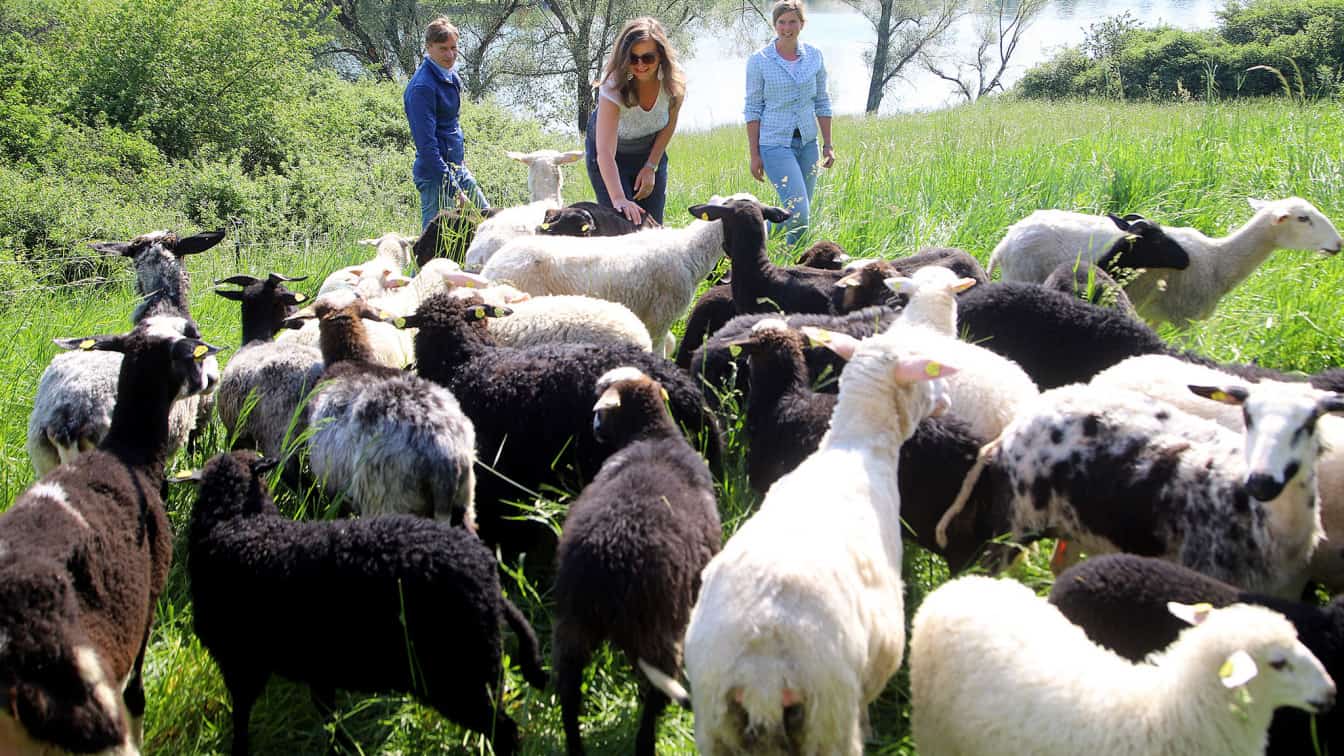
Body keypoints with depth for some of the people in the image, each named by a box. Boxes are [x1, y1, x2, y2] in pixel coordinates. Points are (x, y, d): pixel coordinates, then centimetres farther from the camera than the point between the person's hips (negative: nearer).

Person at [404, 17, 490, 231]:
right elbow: (426, 143, -23)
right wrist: (452, 189, -25)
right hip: (435, 171, -10)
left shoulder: (451, 75, 9)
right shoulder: (422, 86, -20)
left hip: (457, 167, 10)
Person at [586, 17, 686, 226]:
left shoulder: (674, 84, -23)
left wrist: (651, 167, -8)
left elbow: (668, 126, -2)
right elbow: (605, 153, -43)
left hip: (651, 153, 4)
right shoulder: (614, 88, -35)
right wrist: (618, 199, -55)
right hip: (613, 158, -4)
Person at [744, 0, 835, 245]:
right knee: (799, 214, -15)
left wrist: (828, 145, 8)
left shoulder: (814, 56, 6)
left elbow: (822, 103, 12)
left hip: (808, 142, 5)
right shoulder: (759, 60, -5)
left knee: (802, 215, 7)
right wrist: (754, 154, -5)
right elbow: (753, 109, -2)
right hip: (776, 143, -5)